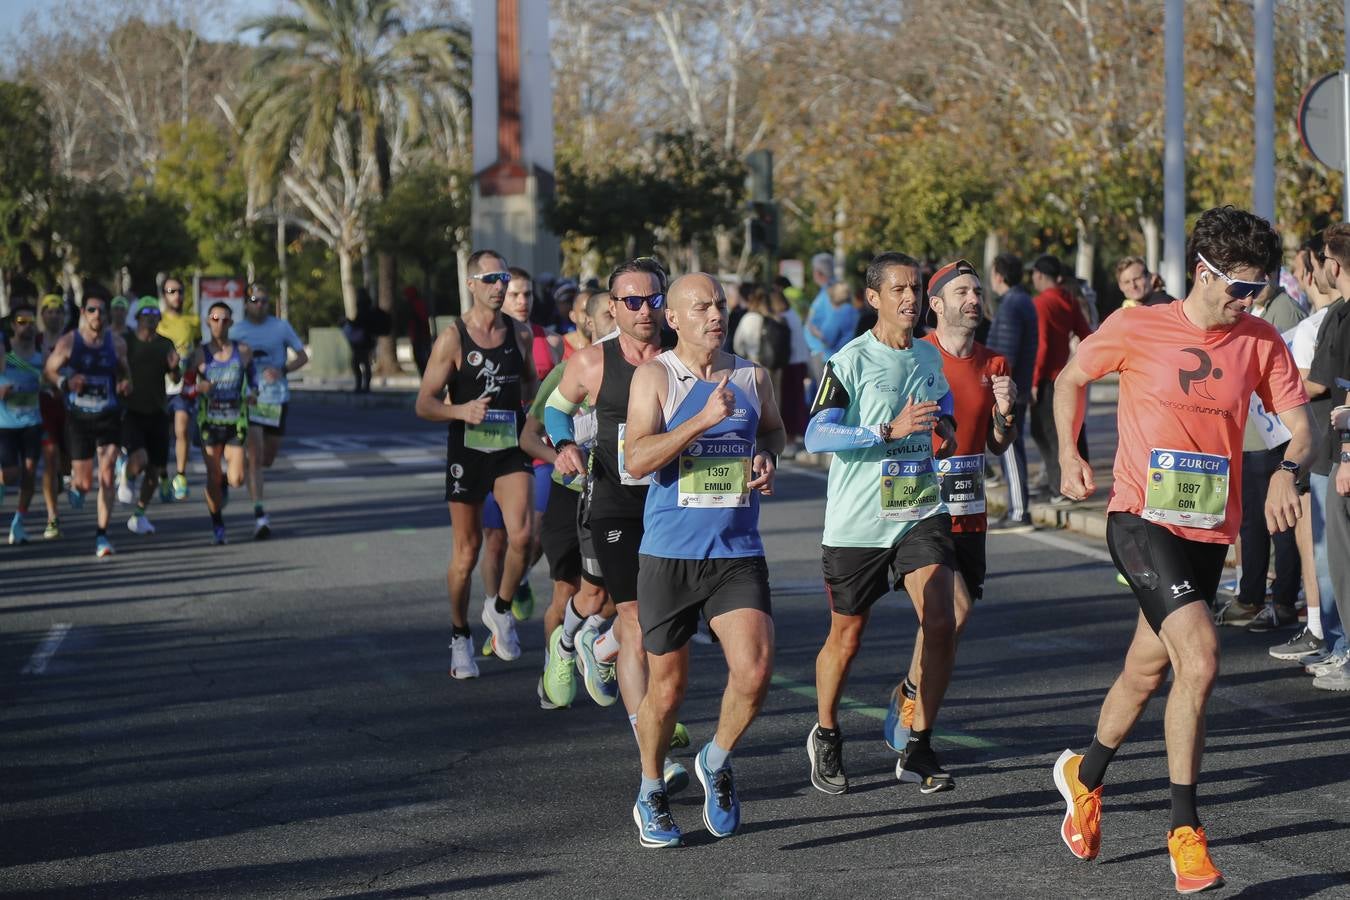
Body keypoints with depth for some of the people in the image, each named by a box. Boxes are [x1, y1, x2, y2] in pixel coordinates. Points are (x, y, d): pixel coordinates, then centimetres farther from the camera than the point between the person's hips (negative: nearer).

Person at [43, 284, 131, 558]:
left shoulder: (117, 343, 0)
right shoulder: (68, 342, -6)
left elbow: (125, 373, 14)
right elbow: (48, 371, 3)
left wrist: (125, 384, -10)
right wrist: (65, 383, -17)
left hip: (109, 417, 1)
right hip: (79, 418, -1)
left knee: (106, 477, -12)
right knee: (84, 484, 3)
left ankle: (101, 535, -6)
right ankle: (74, 480, 44)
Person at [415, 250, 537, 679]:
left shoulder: (521, 334, 5)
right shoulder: (452, 339, -7)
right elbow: (424, 404, -7)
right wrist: (462, 410, -24)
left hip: (511, 450, 2)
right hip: (467, 452, -2)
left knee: (521, 535, -19)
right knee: (467, 552, 5)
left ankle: (500, 609, 7)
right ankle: (460, 637, 24)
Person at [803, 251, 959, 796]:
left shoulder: (930, 357, 8)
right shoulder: (850, 361, -10)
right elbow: (816, 435, -20)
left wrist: (944, 425, 10)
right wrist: (890, 431, -26)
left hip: (922, 512, 4)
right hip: (857, 521, -4)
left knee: (940, 624, -14)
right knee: (846, 638, 9)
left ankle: (918, 750, -2)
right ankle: (825, 739, 33)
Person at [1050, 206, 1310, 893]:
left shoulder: (1261, 342, 1)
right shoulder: (1137, 329, -7)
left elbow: (1300, 427, -1)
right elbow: (1070, 378, 9)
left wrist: (1286, 471, -22)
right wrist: (1068, 455, 0)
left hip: (1210, 529, 5)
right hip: (1141, 519, -5)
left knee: (1148, 671, 17)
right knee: (1201, 657, -22)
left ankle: (1085, 774, 45)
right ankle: (1185, 829, -14)